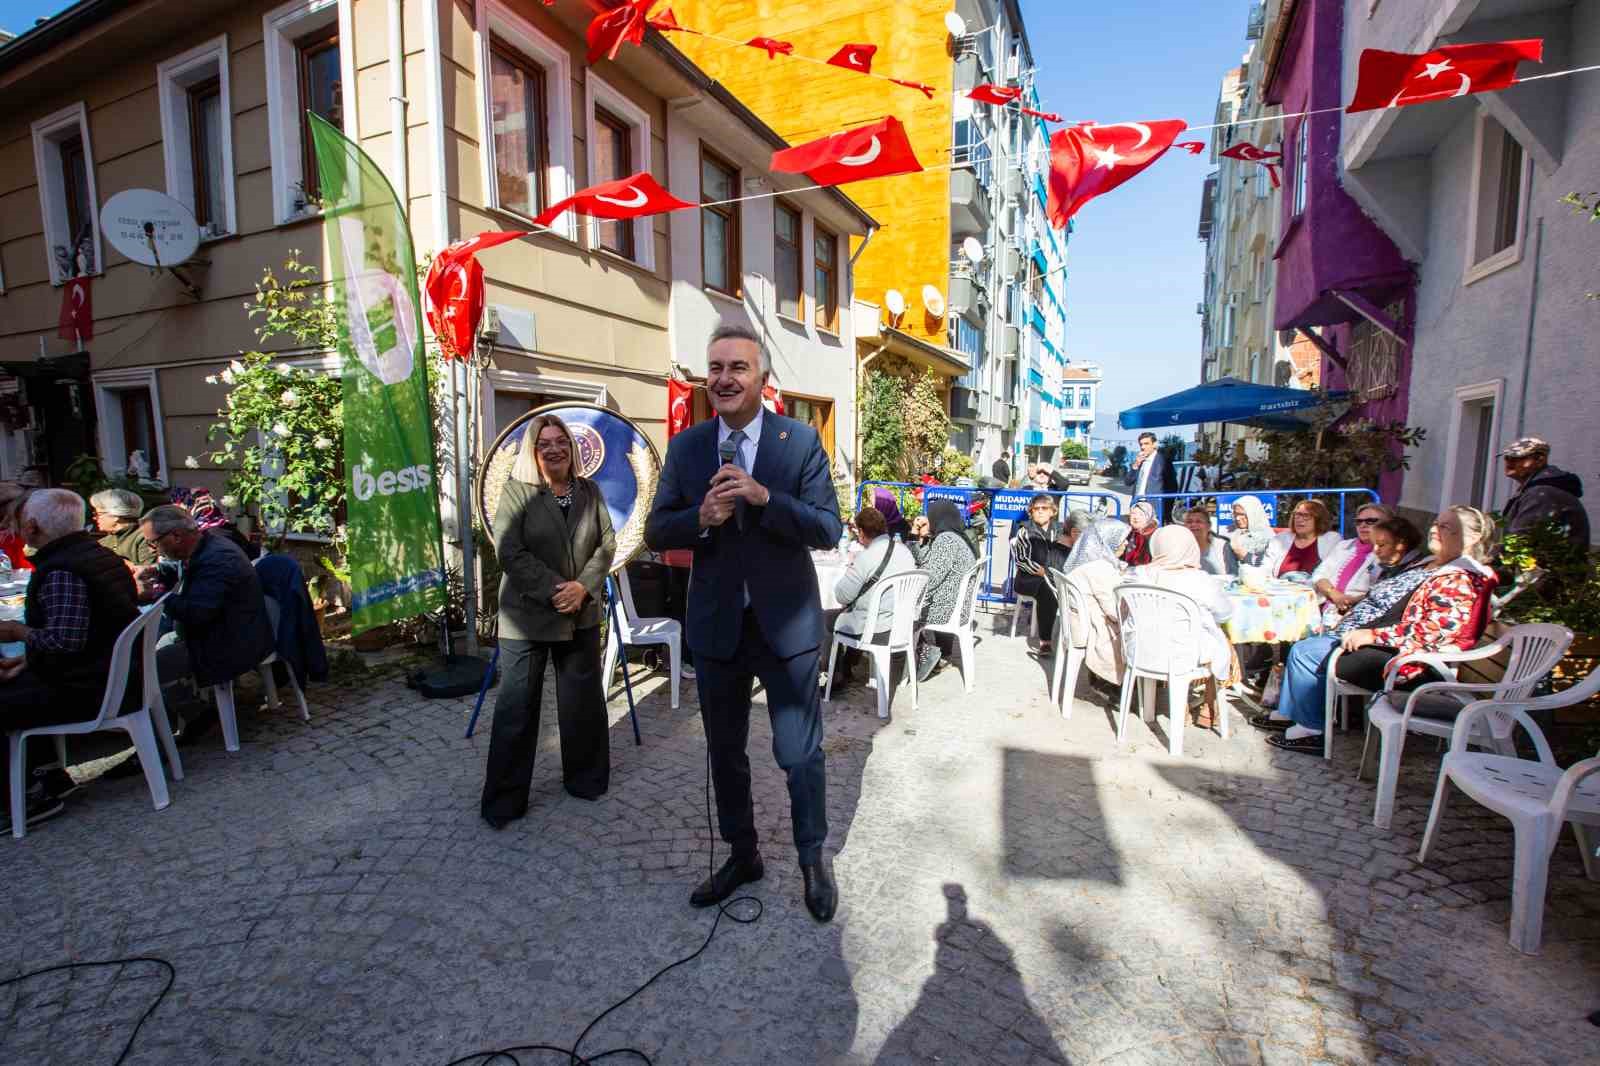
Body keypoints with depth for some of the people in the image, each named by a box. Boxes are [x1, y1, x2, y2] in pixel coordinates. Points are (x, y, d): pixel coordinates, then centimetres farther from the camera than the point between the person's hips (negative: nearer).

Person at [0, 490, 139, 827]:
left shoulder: (60, 571, -21)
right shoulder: (99, 555, 9)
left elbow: (64, 640, -28)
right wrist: (29, 658, 13)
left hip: (88, 690, -10)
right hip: (115, 675, 10)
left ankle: (33, 795, 11)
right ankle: (49, 773, 24)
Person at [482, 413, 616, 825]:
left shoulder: (589, 490, 6)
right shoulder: (516, 490, -5)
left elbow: (607, 543, 3)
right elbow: (510, 552, -12)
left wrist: (583, 586, -11)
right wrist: (554, 590, -18)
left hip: (582, 614, 4)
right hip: (528, 614, -3)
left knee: (583, 700, 13)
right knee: (517, 706, 3)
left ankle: (585, 778, 31)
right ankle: (504, 799, 17)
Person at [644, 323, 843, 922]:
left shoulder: (801, 441, -7)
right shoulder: (686, 446, 1)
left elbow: (829, 531, -11)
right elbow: (656, 533, 1)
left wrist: (764, 497, -25)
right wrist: (700, 517, -20)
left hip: (786, 623, -3)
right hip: (716, 625, 3)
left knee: (801, 753, 9)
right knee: (724, 751, 18)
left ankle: (813, 860, 35)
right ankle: (742, 856, 41)